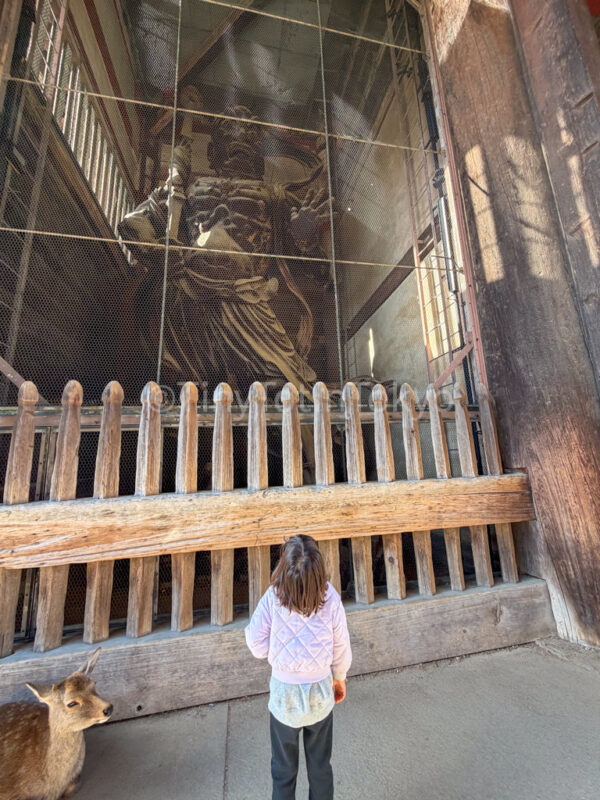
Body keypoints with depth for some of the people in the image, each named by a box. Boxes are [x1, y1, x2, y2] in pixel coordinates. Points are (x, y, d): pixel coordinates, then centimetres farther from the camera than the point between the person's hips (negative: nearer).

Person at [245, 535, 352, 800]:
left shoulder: (272, 600, -31)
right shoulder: (331, 600, -27)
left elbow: (258, 648, -17)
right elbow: (341, 651, -12)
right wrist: (339, 678, 8)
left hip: (284, 696, 0)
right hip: (320, 693, 1)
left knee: (283, 770, 28)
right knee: (320, 766, 29)